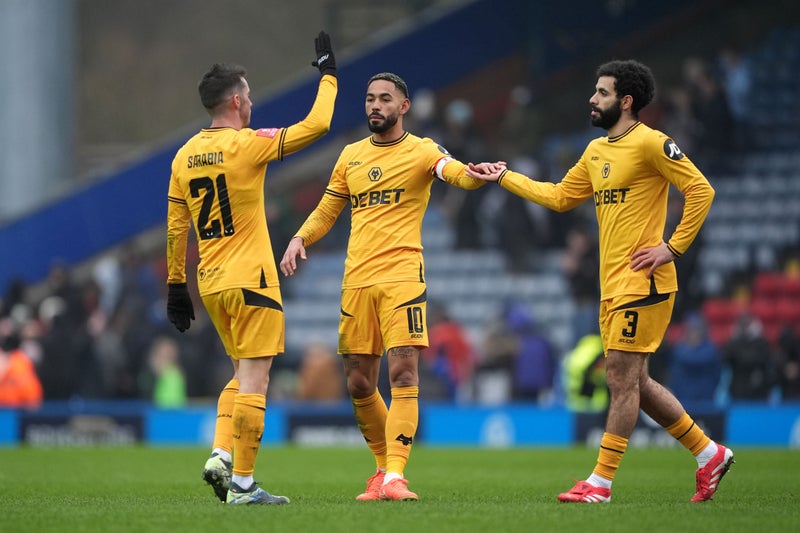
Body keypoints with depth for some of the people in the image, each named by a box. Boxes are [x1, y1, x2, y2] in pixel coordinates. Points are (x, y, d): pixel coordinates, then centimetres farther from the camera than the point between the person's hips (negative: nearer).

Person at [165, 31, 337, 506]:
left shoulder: (185, 155, 7)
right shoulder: (246, 145, -12)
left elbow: (175, 227, 11)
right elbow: (316, 125, -10)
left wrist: (176, 286, 17)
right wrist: (328, 73, 3)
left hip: (210, 284, 7)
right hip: (250, 279, -7)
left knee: (243, 375, 19)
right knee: (254, 381, -4)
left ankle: (221, 455, 4)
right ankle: (242, 484, -5)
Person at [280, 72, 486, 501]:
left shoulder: (420, 151, 1)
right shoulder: (351, 155, 16)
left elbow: (455, 172, -19)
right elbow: (327, 210, 23)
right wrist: (300, 238, 4)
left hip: (402, 275, -5)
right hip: (356, 279, 5)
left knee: (403, 373, -15)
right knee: (358, 383, 6)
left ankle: (395, 476, -17)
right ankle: (384, 465, 23)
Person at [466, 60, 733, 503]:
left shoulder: (650, 144, -10)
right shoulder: (596, 151, 16)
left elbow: (700, 190, -13)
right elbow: (560, 197, 25)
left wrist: (673, 247, -15)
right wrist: (504, 178, 22)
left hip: (642, 282, -9)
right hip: (613, 284, 9)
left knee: (622, 376, -7)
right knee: (633, 381, 10)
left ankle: (601, 481, -4)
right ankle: (709, 454, 20)